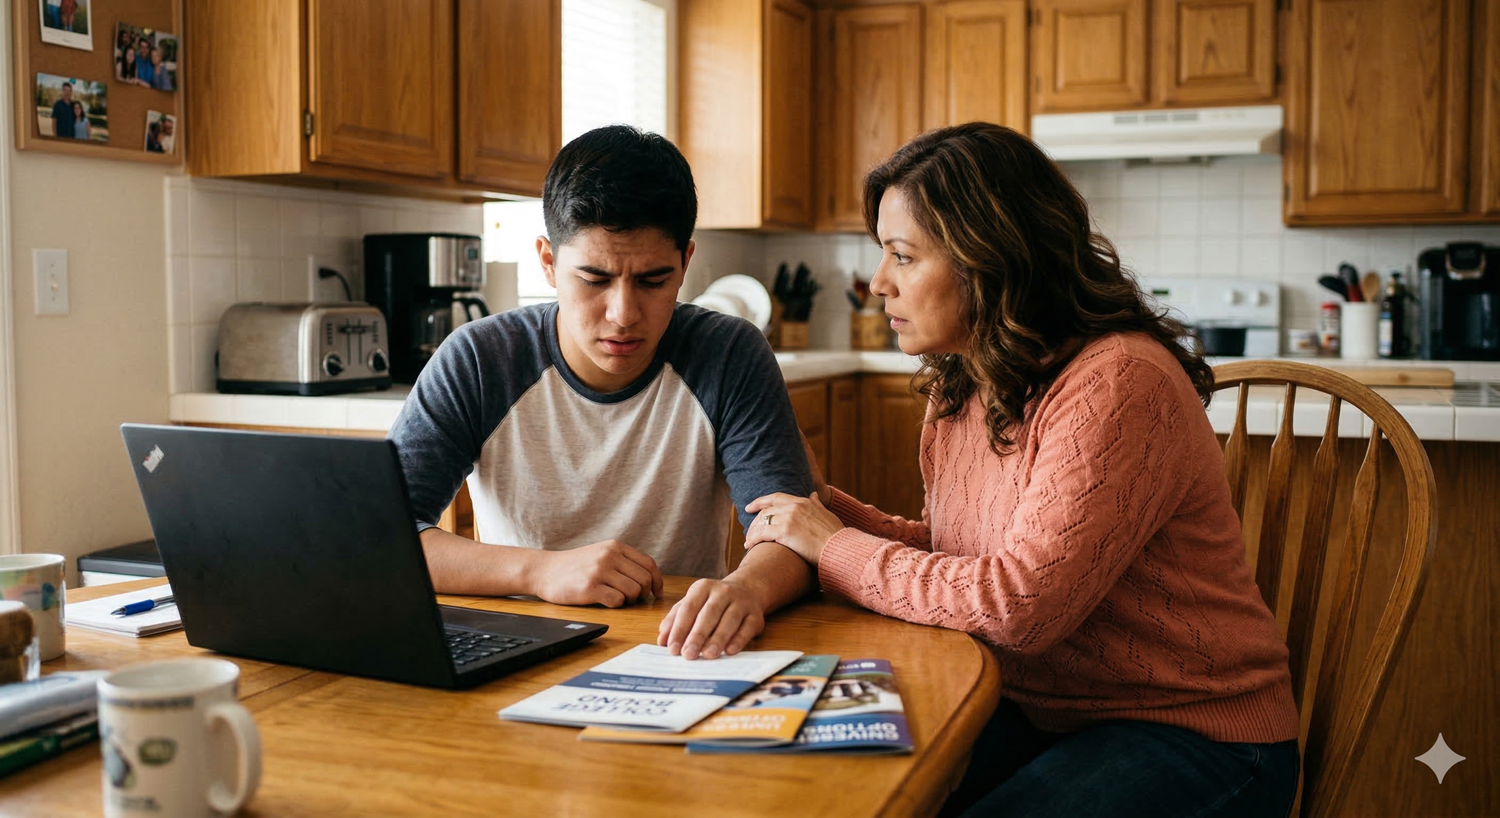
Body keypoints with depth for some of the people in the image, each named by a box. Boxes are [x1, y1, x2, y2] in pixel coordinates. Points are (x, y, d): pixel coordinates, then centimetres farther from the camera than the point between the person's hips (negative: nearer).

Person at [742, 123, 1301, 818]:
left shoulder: (1116, 384, -23)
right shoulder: (960, 387, 6)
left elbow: (1020, 602, -28)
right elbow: (949, 551, 11)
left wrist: (837, 550, -17)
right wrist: (821, 505, -4)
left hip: (1193, 732, -7)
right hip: (1038, 710, 7)